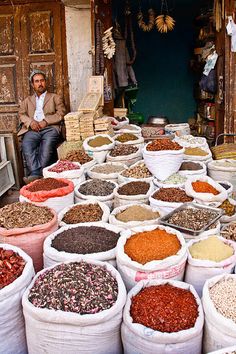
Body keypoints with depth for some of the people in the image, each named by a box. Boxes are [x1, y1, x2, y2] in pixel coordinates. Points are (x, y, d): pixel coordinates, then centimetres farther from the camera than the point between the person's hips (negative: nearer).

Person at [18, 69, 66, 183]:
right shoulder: (27, 100, 33)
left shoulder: (55, 97, 25)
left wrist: (46, 121, -6)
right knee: (26, 146, -32)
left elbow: (61, 113, 9)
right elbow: (21, 114, 19)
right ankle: (35, 174, -43)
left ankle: (35, 174, -44)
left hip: (50, 128, -2)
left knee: (47, 146, -36)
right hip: (32, 130, 2)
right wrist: (31, 122, -5)